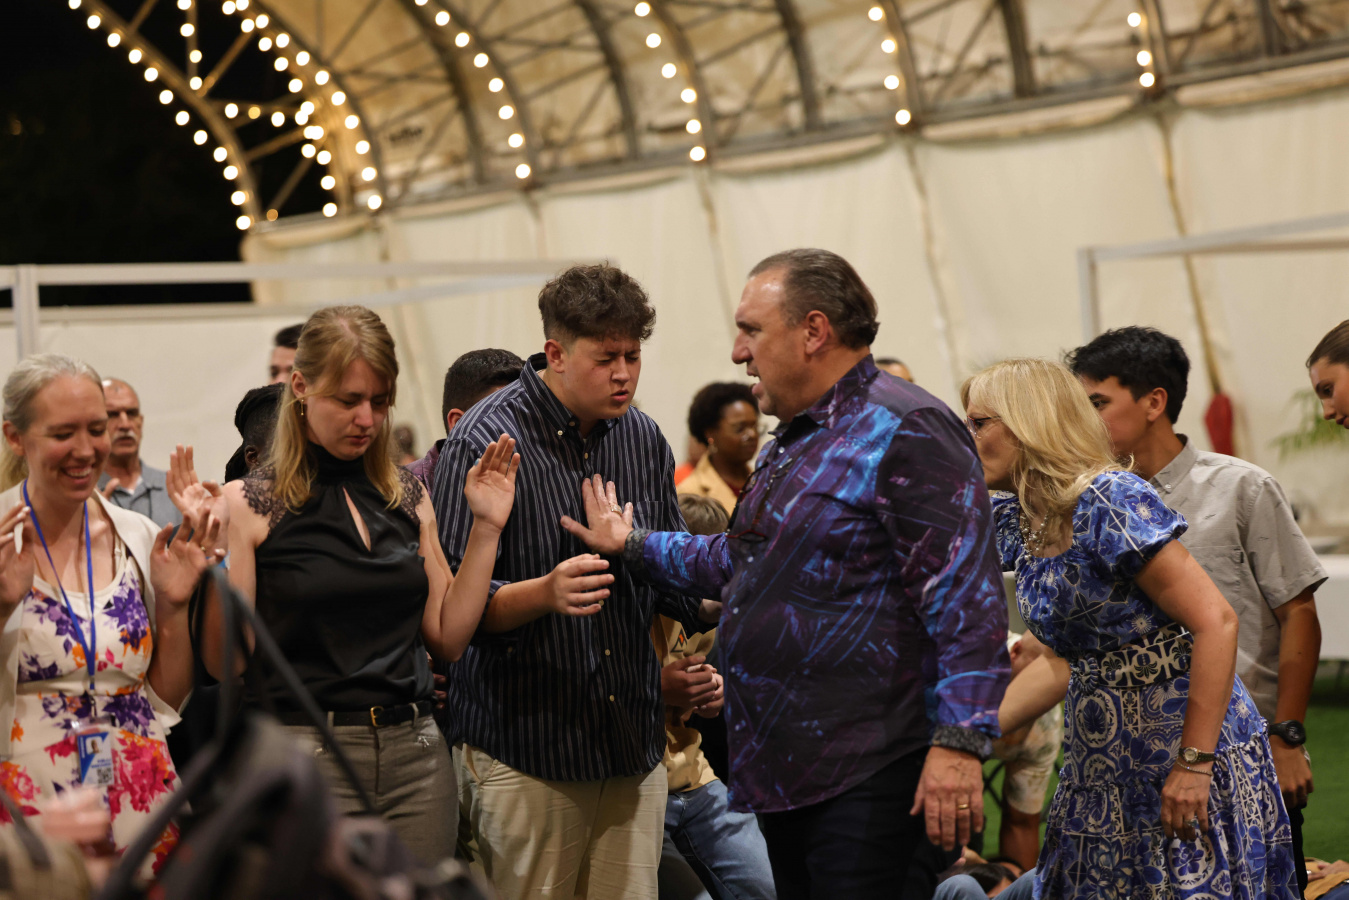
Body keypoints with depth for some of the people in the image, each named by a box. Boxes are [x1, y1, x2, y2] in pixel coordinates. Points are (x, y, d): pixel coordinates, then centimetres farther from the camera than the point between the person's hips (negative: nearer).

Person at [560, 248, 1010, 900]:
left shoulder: (904, 431, -13)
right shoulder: (794, 441, 19)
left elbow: (965, 598, -20)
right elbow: (740, 563, 33)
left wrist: (959, 742, -26)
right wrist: (633, 545, 27)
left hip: (868, 777, -10)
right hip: (786, 772, 10)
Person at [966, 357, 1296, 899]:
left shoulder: (1111, 503, -16)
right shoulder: (1018, 521, 7)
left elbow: (1215, 622, -19)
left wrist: (1194, 763, -21)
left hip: (1182, 743, -7)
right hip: (1103, 763, 7)